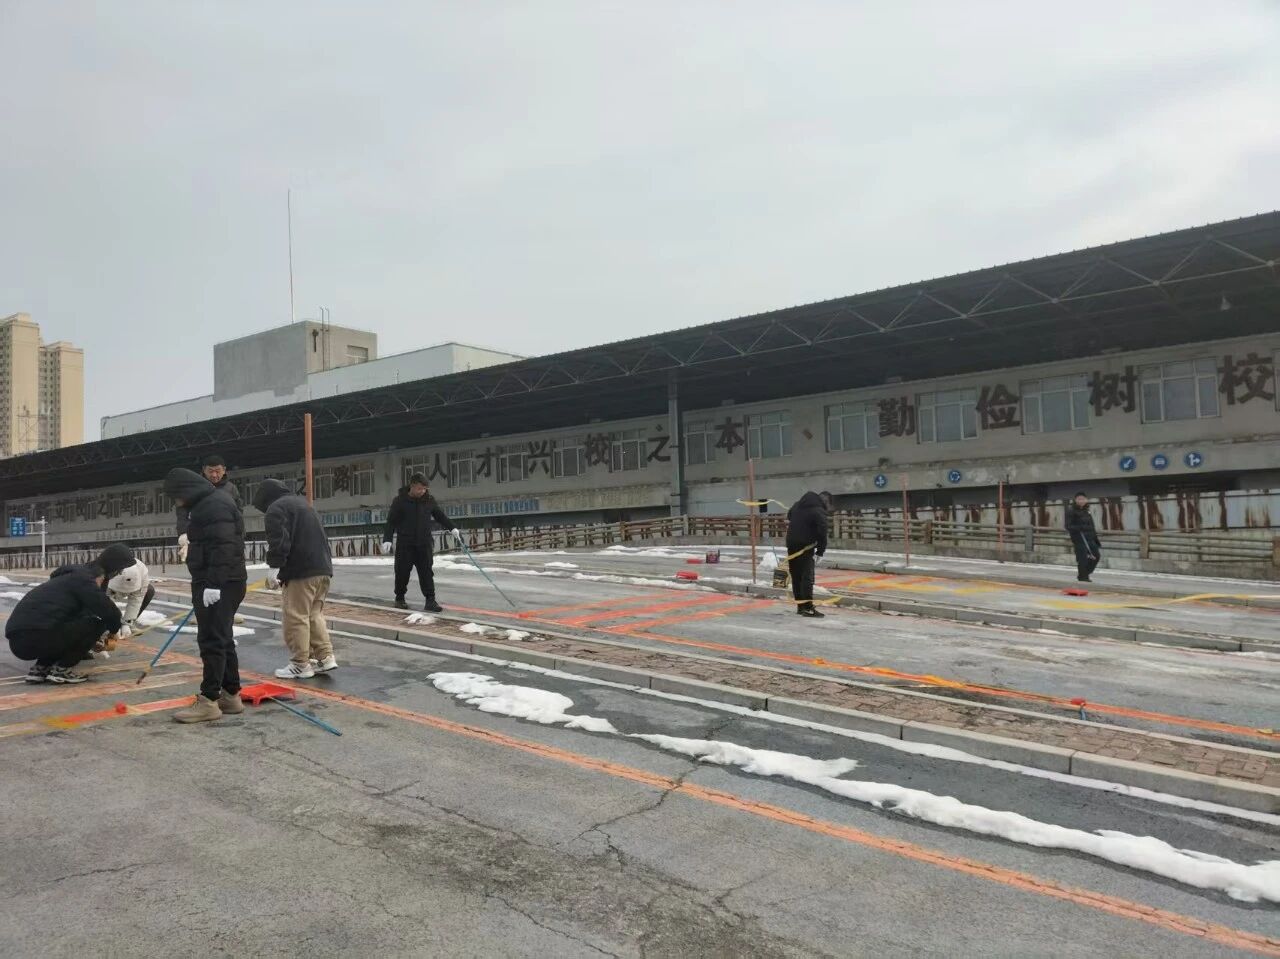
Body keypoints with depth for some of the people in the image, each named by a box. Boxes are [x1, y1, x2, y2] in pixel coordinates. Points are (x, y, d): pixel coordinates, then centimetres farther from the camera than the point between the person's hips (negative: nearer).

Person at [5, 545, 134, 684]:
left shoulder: (73, 576, 23)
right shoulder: (83, 580, -5)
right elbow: (111, 614, -10)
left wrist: (95, 639, 44)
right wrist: (112, 630, 12)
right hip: (34, 640, -10)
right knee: (97, 622, -5)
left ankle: (41, 667, 14)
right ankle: (61, 669, -2)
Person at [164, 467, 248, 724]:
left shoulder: (215, 505, -16)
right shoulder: (205, 504, 18)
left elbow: (223, 547, -24)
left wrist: (213, 584, -27)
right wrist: (207, 584, 22)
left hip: (220, 585, -11)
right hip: (214, 583, 11)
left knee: (212, 641, -8)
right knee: (223, 639, 13)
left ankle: (209, 701, -4)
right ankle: (231, 695, 20)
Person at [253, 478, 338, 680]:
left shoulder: (276, 508, -3)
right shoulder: (301, 502, 26)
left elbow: (279, 540, -18)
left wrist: (274, 566, -18)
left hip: (301, 571, -9)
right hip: (323, 568, 9)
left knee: (296, 617, -2)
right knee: (315, 614, 17)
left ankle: (301, 665, 2)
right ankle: (325, 657, 13)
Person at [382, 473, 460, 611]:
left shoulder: (429, 499, 4)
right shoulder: (400, 501, -4)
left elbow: (441, 516, 13)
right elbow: (391, 522, -3)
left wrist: (453, 528, 5)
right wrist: (387, 540, -10)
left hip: (424, 544, 2)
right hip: (405, 544, -2)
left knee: (426, 572, -3)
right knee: (402, 572, 4)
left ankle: (430, 601, -3)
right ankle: (399, 598, 23)